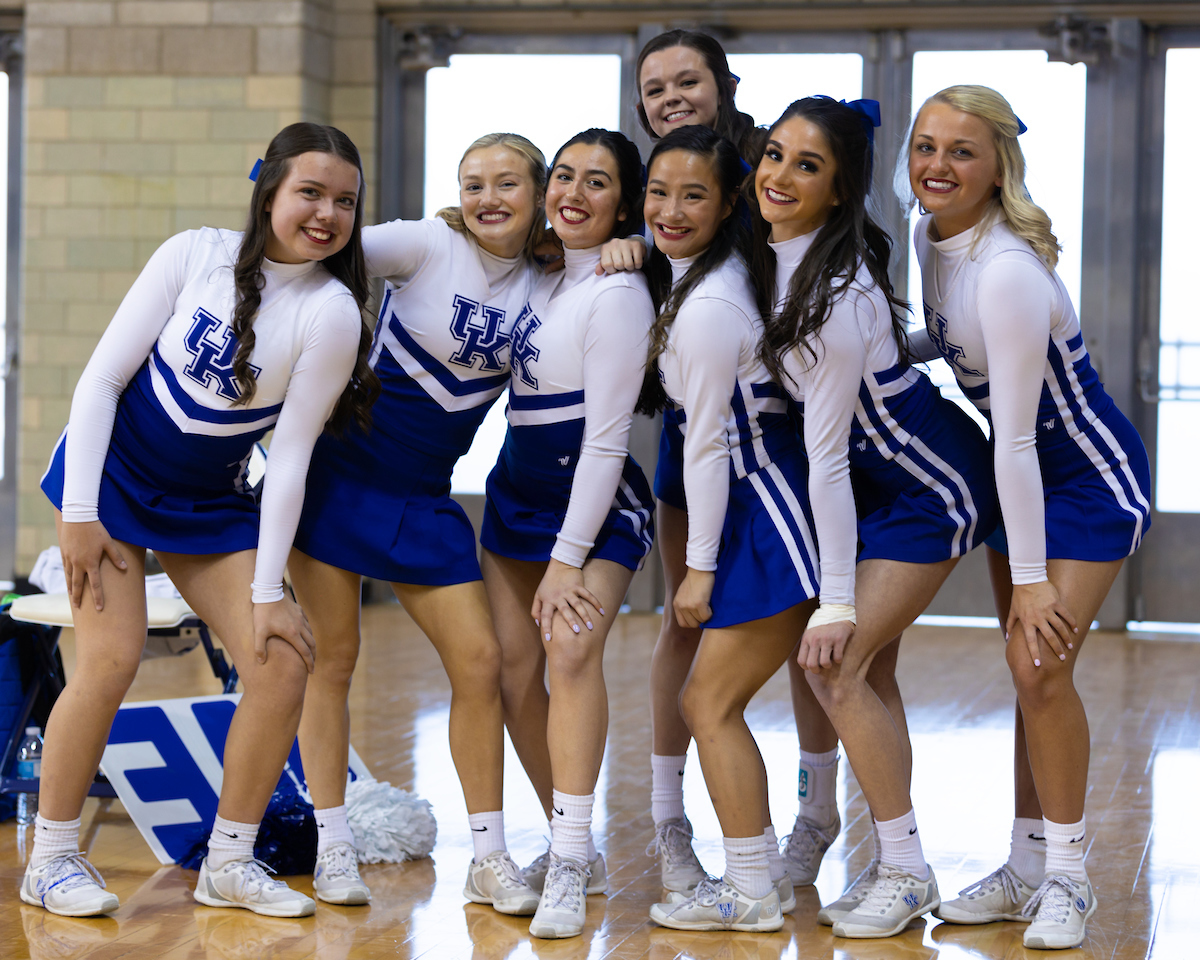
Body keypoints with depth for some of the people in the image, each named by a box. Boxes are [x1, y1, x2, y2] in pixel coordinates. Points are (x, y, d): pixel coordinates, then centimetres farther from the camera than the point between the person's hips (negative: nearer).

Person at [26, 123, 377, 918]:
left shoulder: (332, 312, -12)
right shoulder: (196, 255, -13)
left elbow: (291, 456, -11)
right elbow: (102, 376, -8)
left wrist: (267, 592, -12)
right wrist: (79, 512, -13)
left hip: (211, 503, 2)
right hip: (112, 472, -2)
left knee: (282, 664, -8)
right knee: (111, 660, -14)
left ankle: (229, 864, 9)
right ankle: (51, 858, 4)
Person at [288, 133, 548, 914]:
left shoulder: (546, 284, 2)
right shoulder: (428, 245, -10)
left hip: (424, 497, 4)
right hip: (344, 468, -4)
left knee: (479, 660, -1)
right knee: (333, 656, 0)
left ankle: (490, 856, 8)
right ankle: (333, 847, 10)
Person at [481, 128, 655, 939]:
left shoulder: (616, 295, -16)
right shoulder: (545, 272, 5)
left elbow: (605, 441, -18)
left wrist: (569, 558, -19)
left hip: (598, 506, -8)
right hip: (518, 493, 8)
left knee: (571, 647, -26)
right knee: (514, 672, 4)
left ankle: (569, 871, -27)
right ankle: (576, 846, 19)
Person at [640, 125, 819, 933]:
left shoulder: (708, 307, -19)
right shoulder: (696, 277, 7)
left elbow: (708, 444, -16)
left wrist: (701, 567, -10)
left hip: (770, 515, -9)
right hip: (763, 506, 9)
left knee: (711, 703, -2)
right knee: (713, 699, 15)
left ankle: (751, 894, 5)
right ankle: (762, 870, 23)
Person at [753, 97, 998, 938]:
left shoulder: (839, 297, -31)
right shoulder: (771, 247, -9)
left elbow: (826, 460, -28)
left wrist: (837, 602, -21)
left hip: (929, 488, -8)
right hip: (880, 472, 8)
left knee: (836, 662, -10)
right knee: (867, 665, 8)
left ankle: (905, 870, 2)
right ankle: (898, 868, 16)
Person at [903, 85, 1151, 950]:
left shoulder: (1008, 271, -30)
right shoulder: (928, 240, -6)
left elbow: (1017, 437, -28)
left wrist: (1032, 578, -25)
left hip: (1090, 477, -8)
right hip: (1020, 472, 8)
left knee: (1041, 662, -14)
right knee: (1028, 667, 10)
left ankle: (1068, 878, 0)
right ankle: (1028, 869, 18)